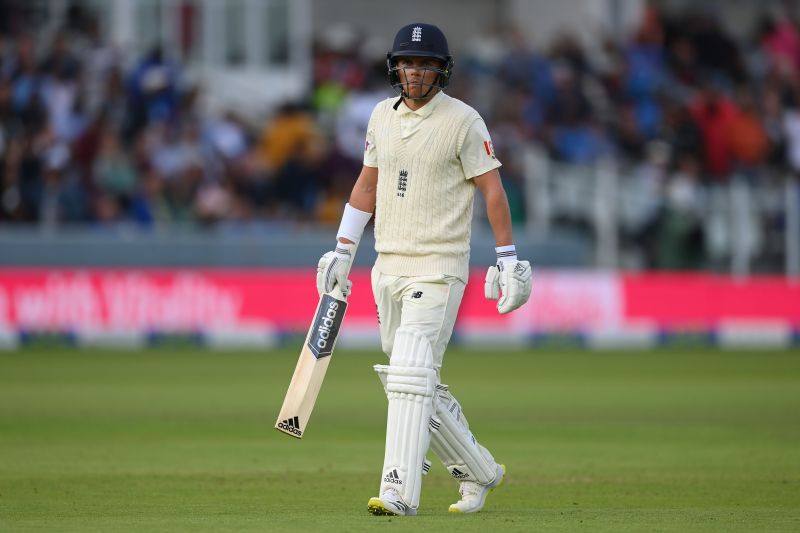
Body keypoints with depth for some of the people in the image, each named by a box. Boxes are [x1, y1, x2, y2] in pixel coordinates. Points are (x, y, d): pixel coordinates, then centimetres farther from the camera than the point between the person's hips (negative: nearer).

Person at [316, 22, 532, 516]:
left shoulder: (463, 120, -8)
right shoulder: (383, 115, 11)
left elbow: (492, 189, -7)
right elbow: (368, 182, 19)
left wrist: (508, 261, -10)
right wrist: (343, 251, 16)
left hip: (439, 267, -7)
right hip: (389, 267, 7)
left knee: (411, 372, -19)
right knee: (412, 381, 10)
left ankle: (400, 491, -23)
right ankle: (479, 472, 26)